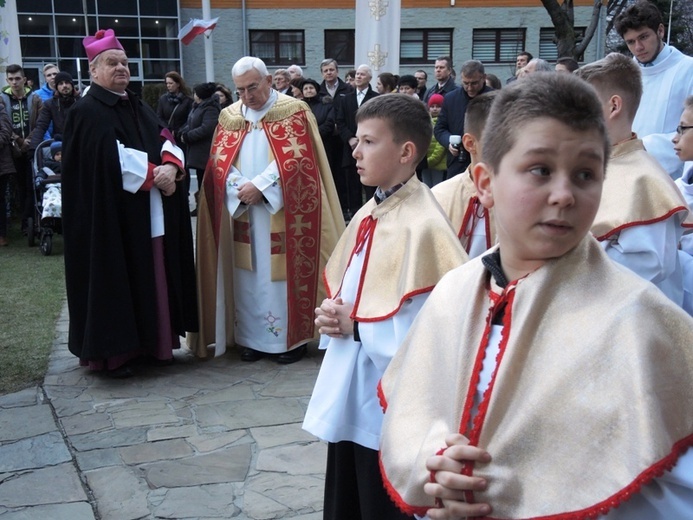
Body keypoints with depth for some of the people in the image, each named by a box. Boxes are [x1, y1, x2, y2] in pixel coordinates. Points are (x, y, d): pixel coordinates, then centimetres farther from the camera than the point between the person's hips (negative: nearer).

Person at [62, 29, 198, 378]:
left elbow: (167, 140, 7)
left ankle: (153, 343, 19)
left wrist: (171, 167, -14)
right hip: (114, 216, -7)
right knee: (116, 281, -2)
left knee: (154, 279, 9)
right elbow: (110, 158, -19)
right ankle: (113, 351, 7)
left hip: (152, 216, 7)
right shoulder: (87, 112, -6)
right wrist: (153, 174, -15)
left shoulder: (139, 107, 18)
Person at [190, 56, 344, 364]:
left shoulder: (294, 111, -2)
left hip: (282, 213, -4)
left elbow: (296, 159, -12)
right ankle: (253, 338, 16)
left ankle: (291, 338, 8)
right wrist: (239, 188, -13)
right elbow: (219, 160, 5)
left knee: (283, 273, -2)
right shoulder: (229, 116, 11)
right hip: (241, 211, 4)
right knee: (248, 276, 6)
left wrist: (260, 186, -17)